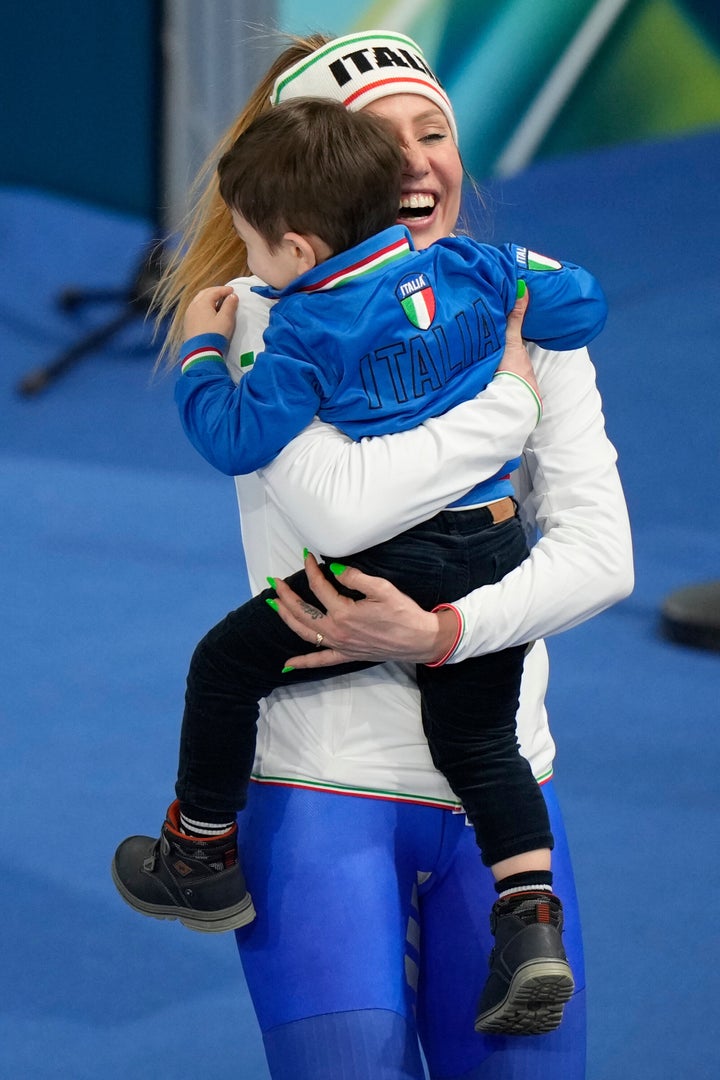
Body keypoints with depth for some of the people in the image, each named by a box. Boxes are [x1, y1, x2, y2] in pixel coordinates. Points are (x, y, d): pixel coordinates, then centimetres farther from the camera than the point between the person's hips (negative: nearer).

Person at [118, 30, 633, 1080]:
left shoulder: (522, 314, 6)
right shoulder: (265, 316, -5)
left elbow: (600, 551, -2)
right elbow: (342, 504, -22)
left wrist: (446, 630, -16)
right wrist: (510, 398, -12)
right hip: (322, 783, -4)